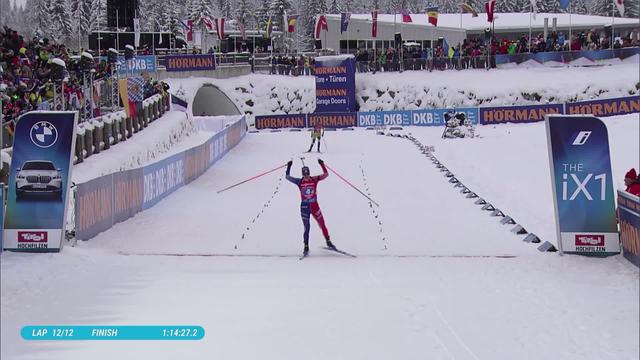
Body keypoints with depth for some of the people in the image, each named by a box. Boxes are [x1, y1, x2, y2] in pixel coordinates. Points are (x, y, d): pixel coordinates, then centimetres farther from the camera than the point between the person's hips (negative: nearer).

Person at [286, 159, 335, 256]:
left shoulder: (314, 179, -2)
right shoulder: (299, 182, -2)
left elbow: (326, 174, -6)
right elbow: (288, 177, -1)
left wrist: (322, 164, -13)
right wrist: (288, 167, -9)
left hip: (314, 205, 1)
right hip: (304, 207, -1)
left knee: (322, 224, 4)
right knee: (306, 228, -1)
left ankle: (328, 242, 21)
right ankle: (306, 247, 7)